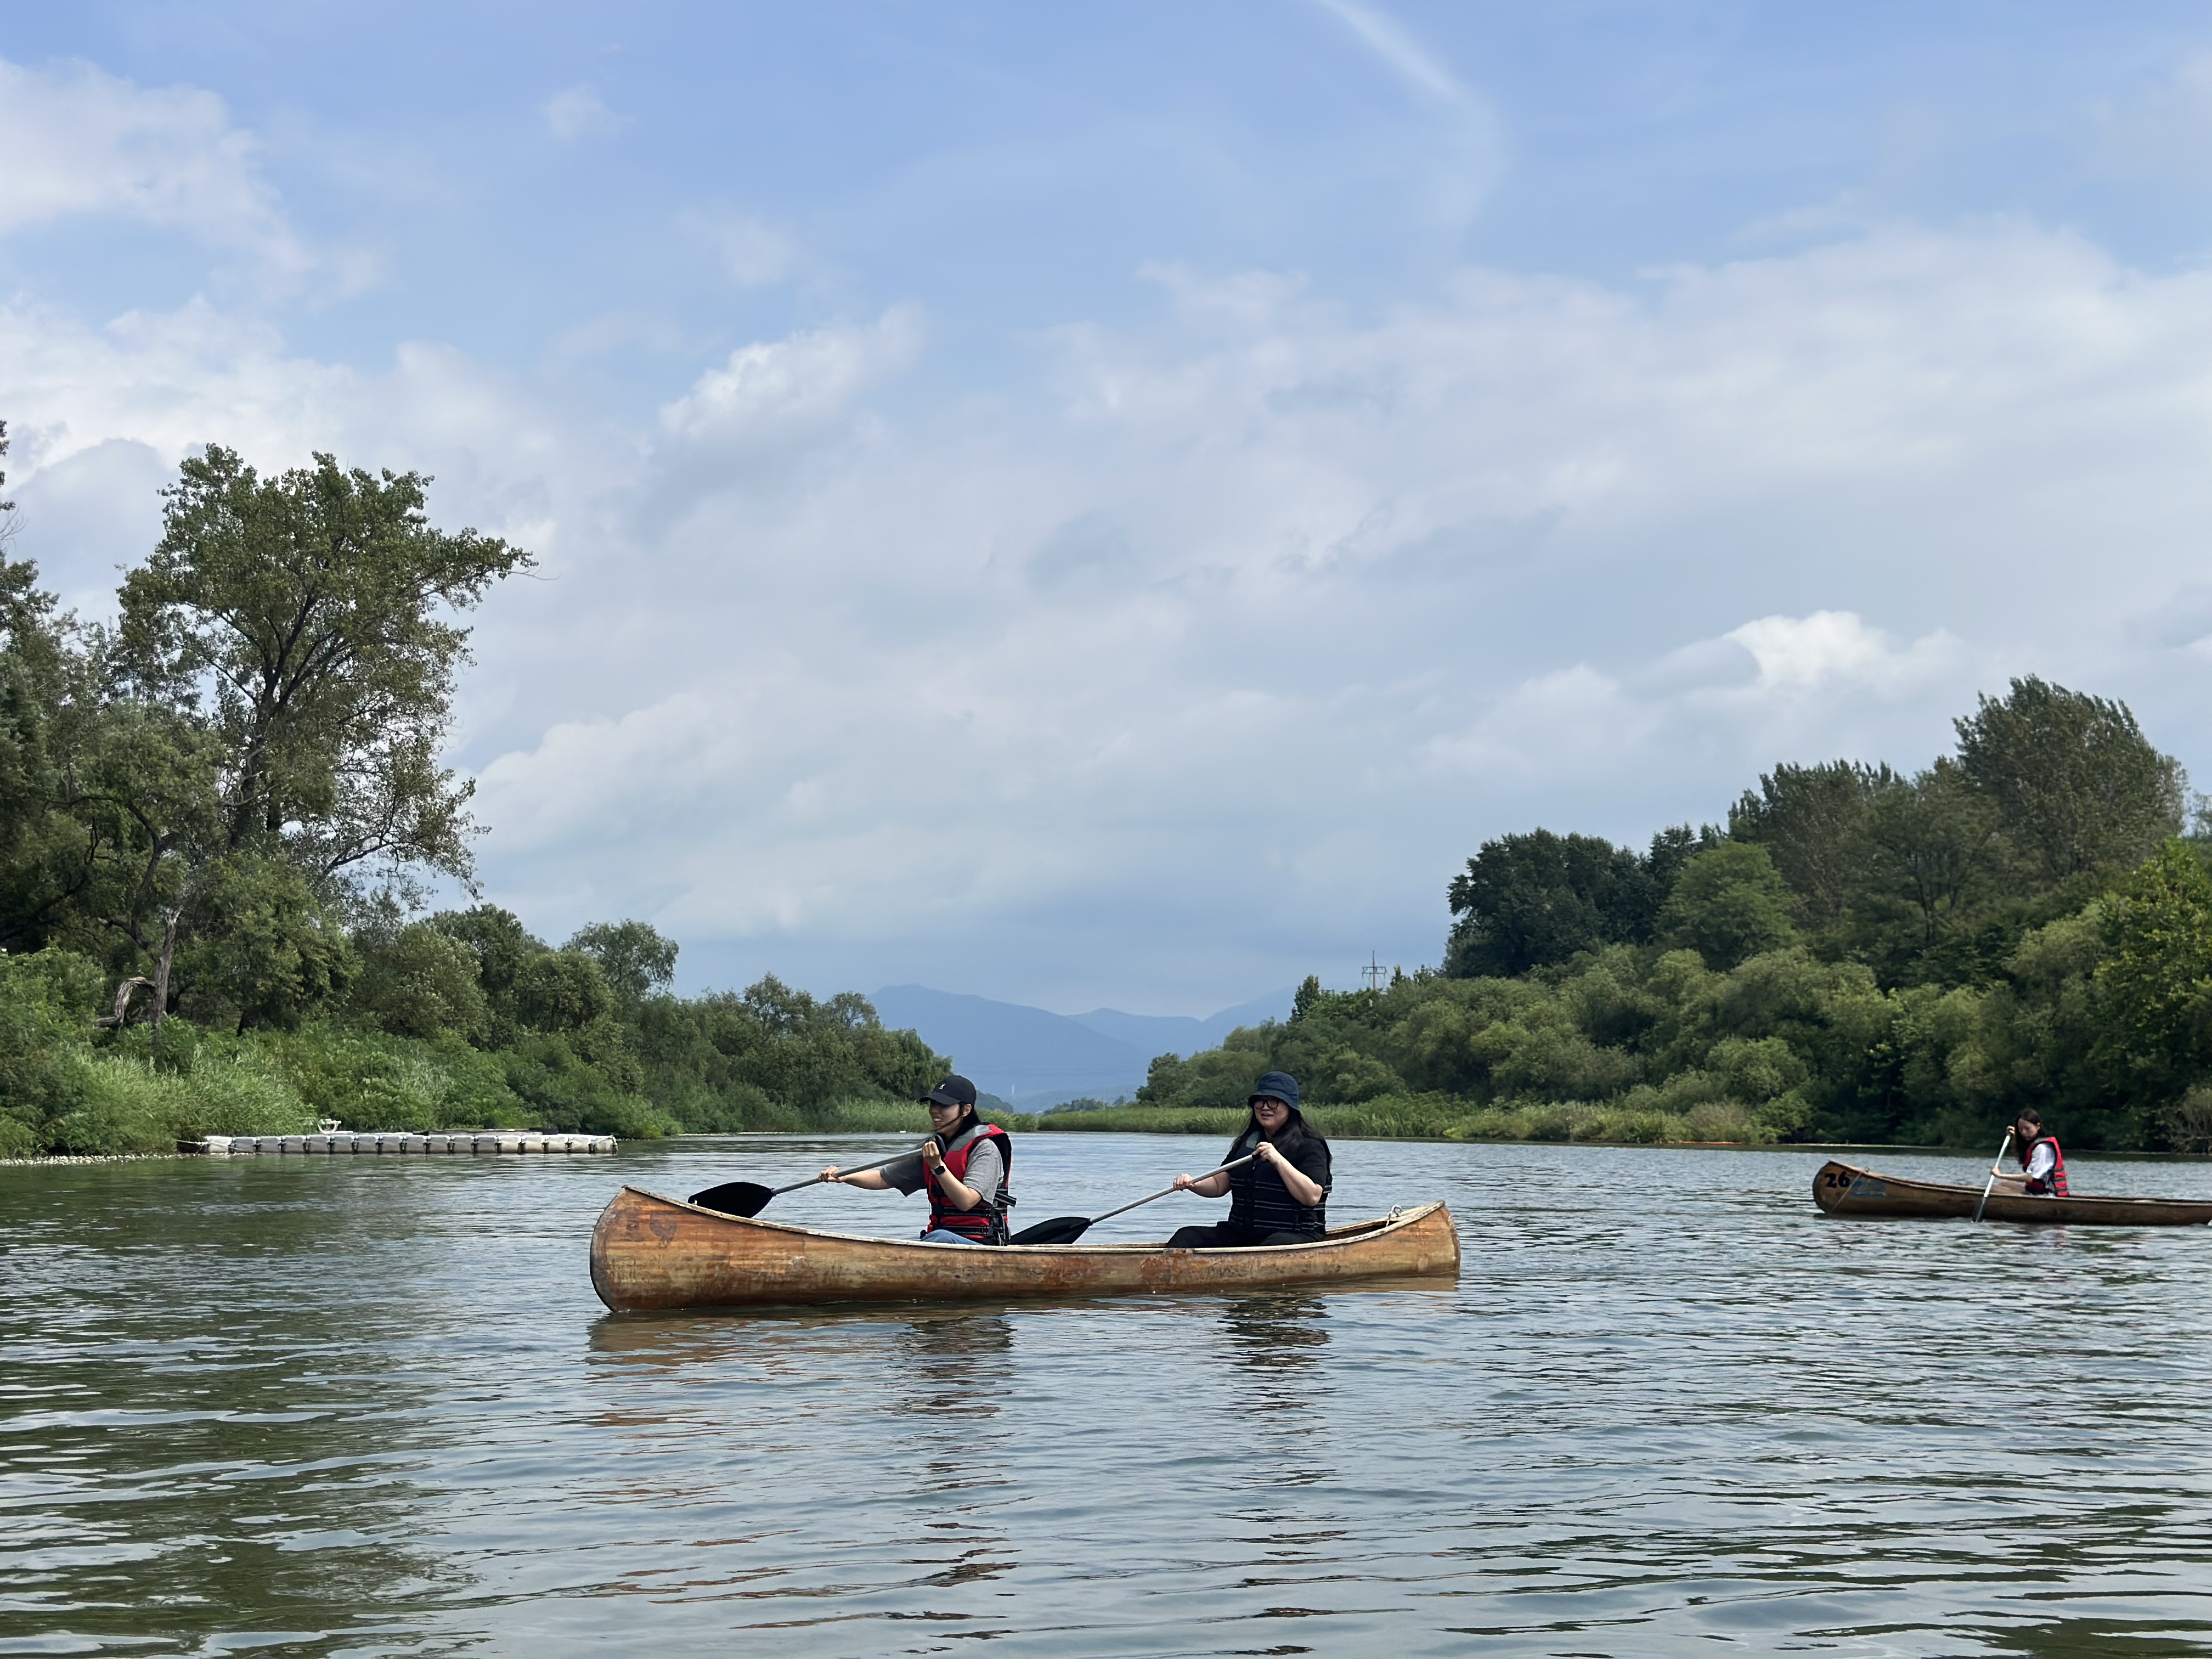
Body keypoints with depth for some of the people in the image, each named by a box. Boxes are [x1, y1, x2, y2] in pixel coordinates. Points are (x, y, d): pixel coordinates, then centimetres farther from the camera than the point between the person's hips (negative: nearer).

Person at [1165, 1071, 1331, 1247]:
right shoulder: (1247, 1142, 18)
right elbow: (1219, 1185, 21)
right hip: (1241, 1233, 7)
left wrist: (1279, 1160, -22)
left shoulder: (1309, 1145, -5)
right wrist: (1193, 1185, 0)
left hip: (1294, 1236, -7)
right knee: (1185, 1238, -11)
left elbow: (1312, 1197, -17)